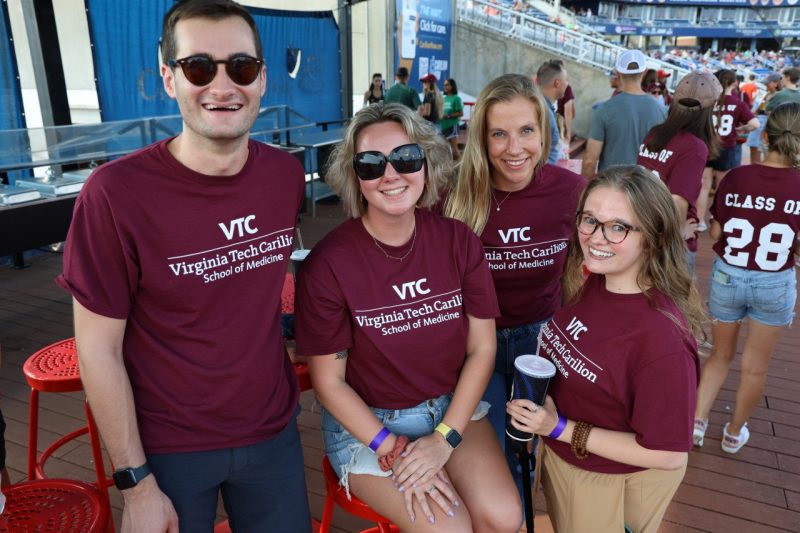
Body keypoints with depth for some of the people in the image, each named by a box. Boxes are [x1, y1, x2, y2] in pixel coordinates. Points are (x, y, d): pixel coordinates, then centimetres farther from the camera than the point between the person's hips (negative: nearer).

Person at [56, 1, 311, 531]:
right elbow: (99, 350, -13)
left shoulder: (286, 175, -7)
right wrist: (137, 483, -11)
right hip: (170, 447, -3)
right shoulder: (116, 193, -20)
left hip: (273, 431, 4)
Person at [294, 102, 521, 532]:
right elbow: (329, 381, -10)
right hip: (365, 422, -2)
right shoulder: (327, 264, -17)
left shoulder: (457, 241, -7)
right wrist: (393, 452, -15)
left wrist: (444, 439, -11)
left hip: (453, 408, 3)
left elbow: (482, 348, -3)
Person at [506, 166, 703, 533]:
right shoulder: (590, 282, -12)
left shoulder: (662, 337, -33)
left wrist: (561, 428, -26)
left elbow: (670, 455, -27)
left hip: (615, 486, -6)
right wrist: (539, 418, -7)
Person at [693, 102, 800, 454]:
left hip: (727, 277, 1)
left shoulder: (736, 178, -11)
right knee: (755, 365, 18)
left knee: (721, 354, 23)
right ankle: (734, 432, 34)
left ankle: (697, 419, 17)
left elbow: (715, 233, -4)